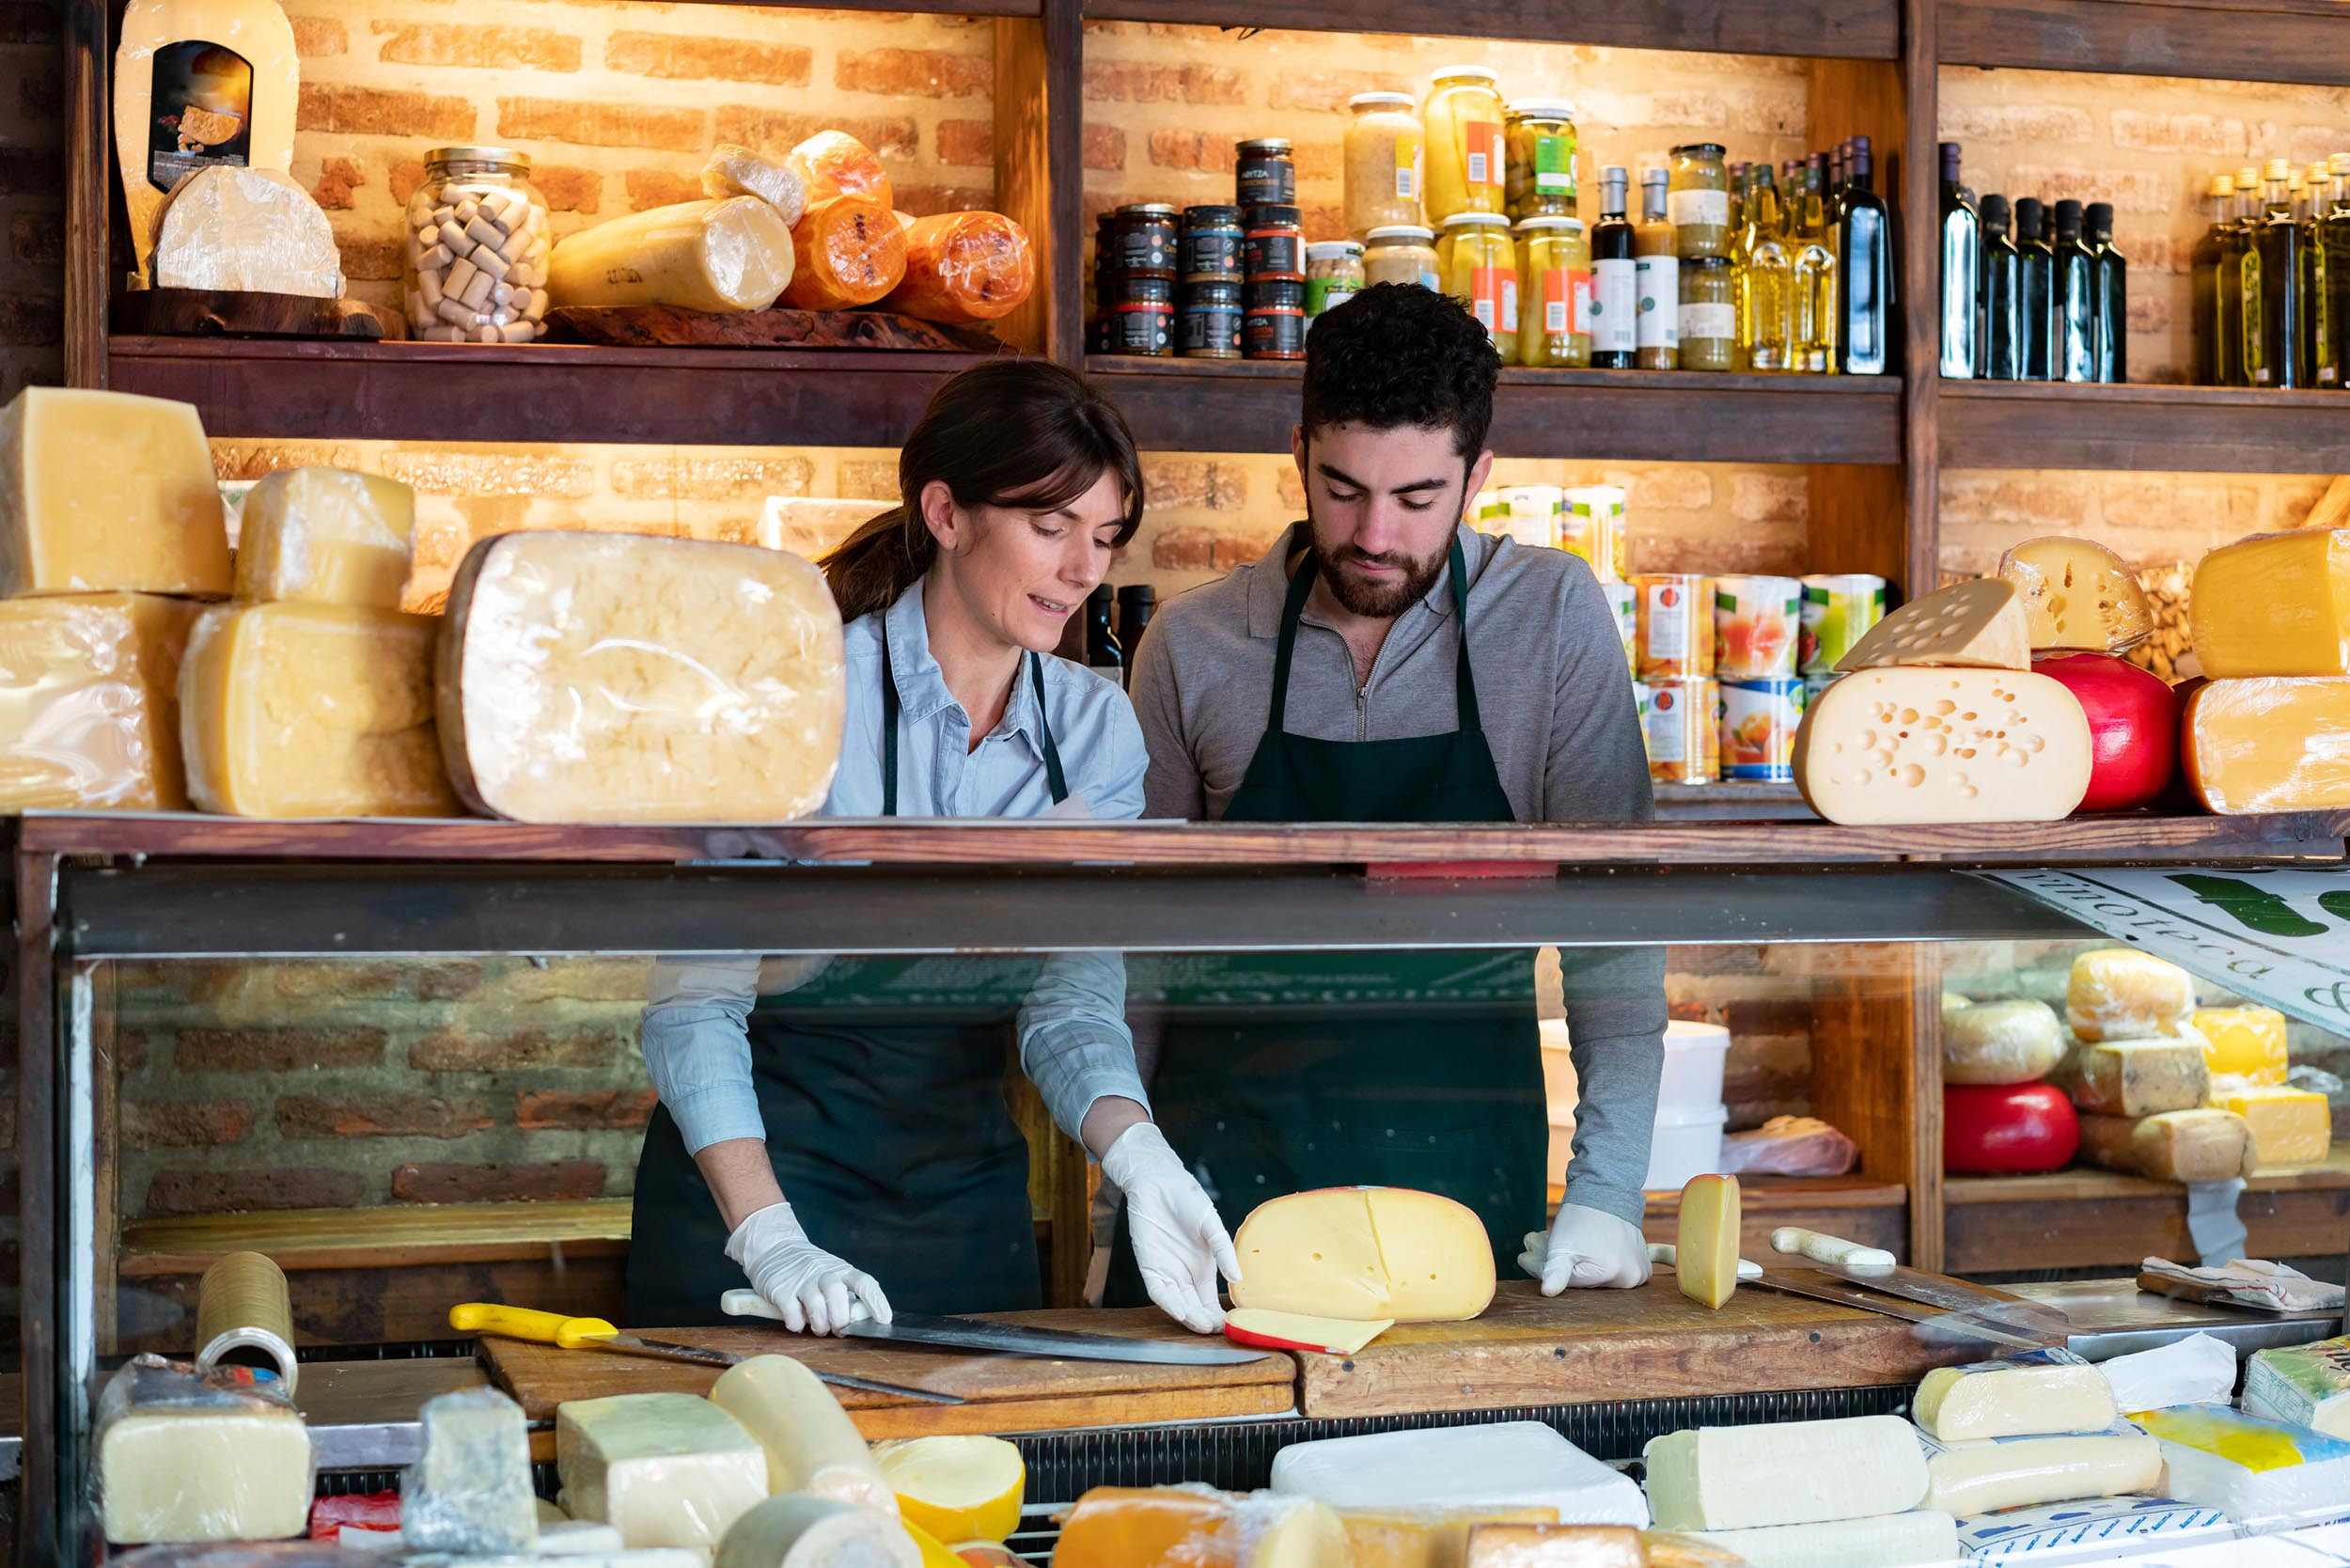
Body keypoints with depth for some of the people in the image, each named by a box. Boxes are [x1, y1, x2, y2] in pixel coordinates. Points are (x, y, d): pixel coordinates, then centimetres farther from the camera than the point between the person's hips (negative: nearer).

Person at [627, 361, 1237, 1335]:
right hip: (762, 1169, -4)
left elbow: (1073, 999, -7)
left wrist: (1137, 1154, -27)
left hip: (969, 1179, 5)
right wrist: (771, 1242, -29)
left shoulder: (1095, 727, -1)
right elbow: (693, 999, -18)